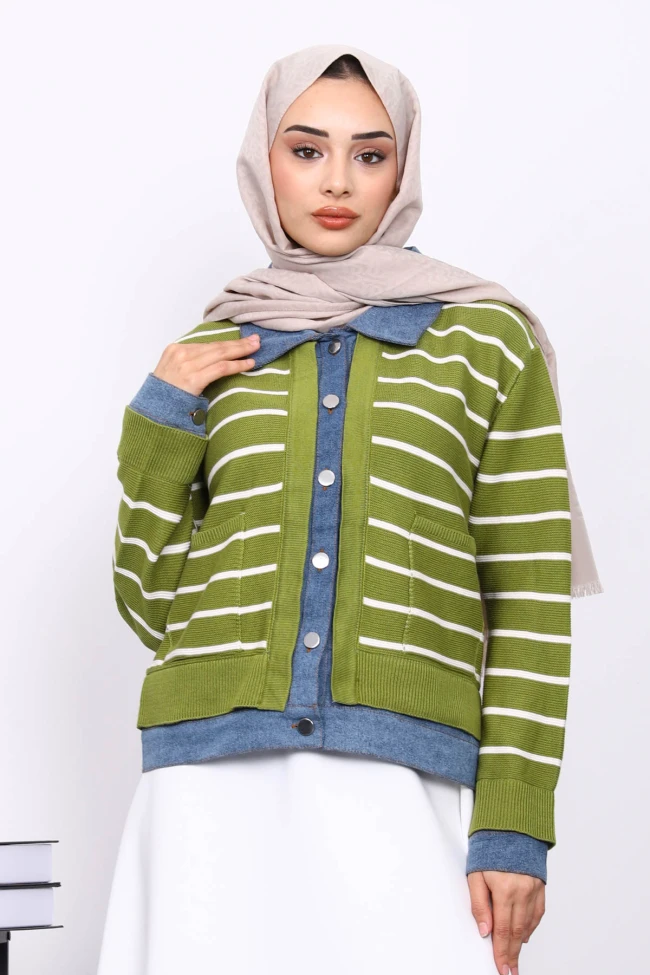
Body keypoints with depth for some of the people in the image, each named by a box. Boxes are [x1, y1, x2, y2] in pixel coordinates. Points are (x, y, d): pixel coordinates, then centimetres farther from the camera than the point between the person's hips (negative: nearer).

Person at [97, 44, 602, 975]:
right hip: (216, 780, 2)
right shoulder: (215, 352, 14)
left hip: (400, 784, -2)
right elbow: (151, 603, 15)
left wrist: (514, 823, -5)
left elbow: (530, 593, 3)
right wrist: (160, 421, 3)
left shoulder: (487, 337, 7)